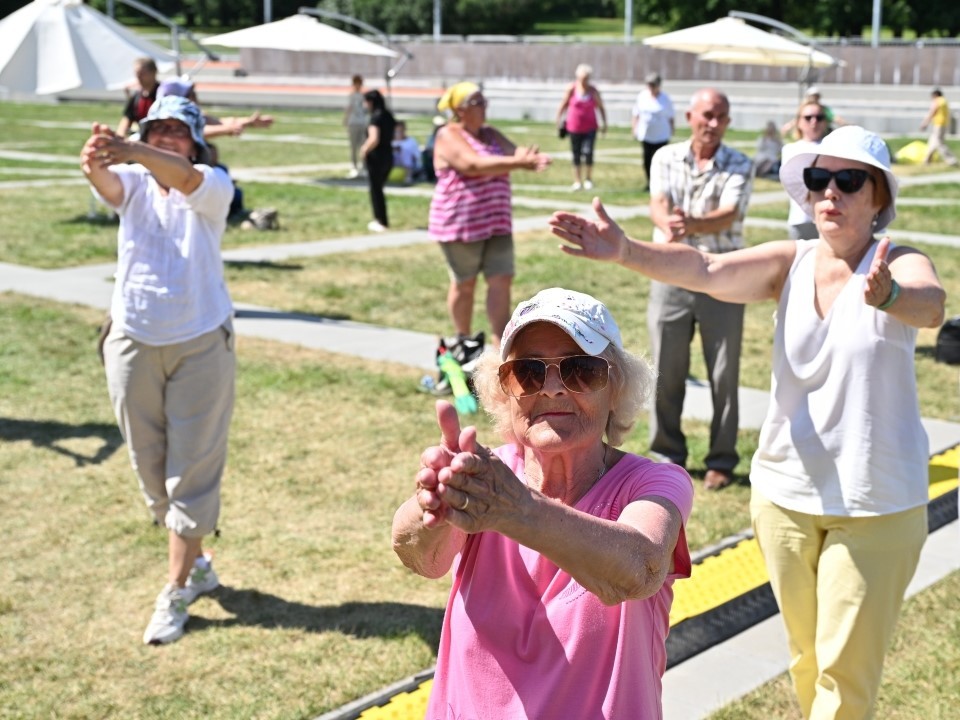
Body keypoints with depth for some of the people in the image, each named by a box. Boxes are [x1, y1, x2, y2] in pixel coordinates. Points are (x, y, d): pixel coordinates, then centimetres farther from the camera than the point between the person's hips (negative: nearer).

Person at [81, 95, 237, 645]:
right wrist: (96, 163, -50)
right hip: (133, 342, 3)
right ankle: (194, 560, 34)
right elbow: (110, 185, -25)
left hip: (201, 344, -3)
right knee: (151, 468, 14)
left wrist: (130, 151, -51)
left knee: (192, 471, 0)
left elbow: (184, 179, -31)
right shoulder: (132, 182, 0)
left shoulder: (213, 187, -7)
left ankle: (175, 594, 10)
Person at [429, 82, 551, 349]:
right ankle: (464, 342, 24)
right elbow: (474, 164, -26)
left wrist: (533, 159, -27)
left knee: (501, 280, -3)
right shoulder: (448, 136, -10)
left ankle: (501, 344, -3)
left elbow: (514, 153, -2)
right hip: (460, 224, -6)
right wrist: (518, 162, -34)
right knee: (464, 284, 7)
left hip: (496, 222, 6)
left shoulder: (490, 134, 12)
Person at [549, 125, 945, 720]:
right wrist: (626, 251, -41)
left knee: (845, 672, 4)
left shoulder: (902, 265, -13)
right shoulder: (788, 263, -5)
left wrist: (887, 295, -60)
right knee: (806, 656, 19)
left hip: (876, 507, -3)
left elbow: (930, 307, -36)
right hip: (785, 492, 4)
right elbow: (704, 270, -22)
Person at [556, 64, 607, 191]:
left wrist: (604, 124, 1)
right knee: (576, 154, 6)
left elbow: (600, 107, 6)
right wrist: (559, 120, 7)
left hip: (590, 128, -1)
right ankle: (577, 181, 16)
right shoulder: (571, 88, -3)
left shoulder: (593, 90, -2)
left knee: (588, 152, -14)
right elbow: (563, 105, 7)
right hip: (574, 127, 1)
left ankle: (588, 179, 4)